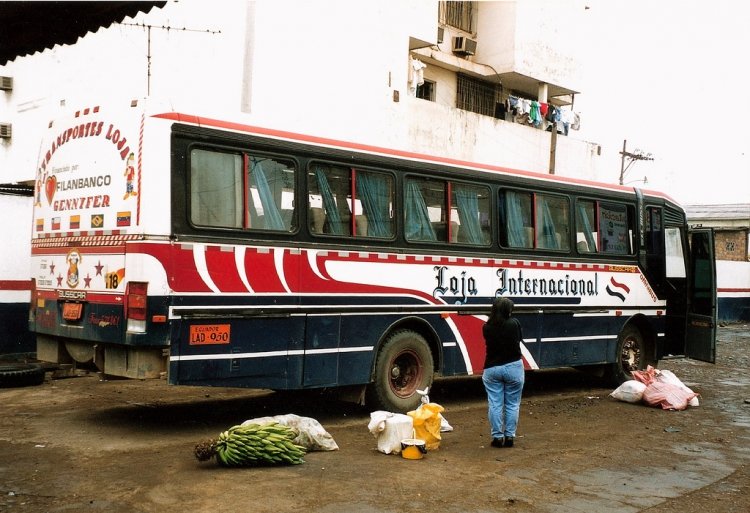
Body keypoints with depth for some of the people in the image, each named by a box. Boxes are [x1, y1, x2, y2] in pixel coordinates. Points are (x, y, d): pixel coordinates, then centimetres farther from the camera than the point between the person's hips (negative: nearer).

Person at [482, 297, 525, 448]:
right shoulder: (514, 323, -11)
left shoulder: (486, 328, -7)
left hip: (491, 369, 1)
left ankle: (497, 436, 8)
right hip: (513, 367, -1)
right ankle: (509, 436, 10)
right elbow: (519, 339, 5)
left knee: (495, 404, 6)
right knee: (512, 404, 9)